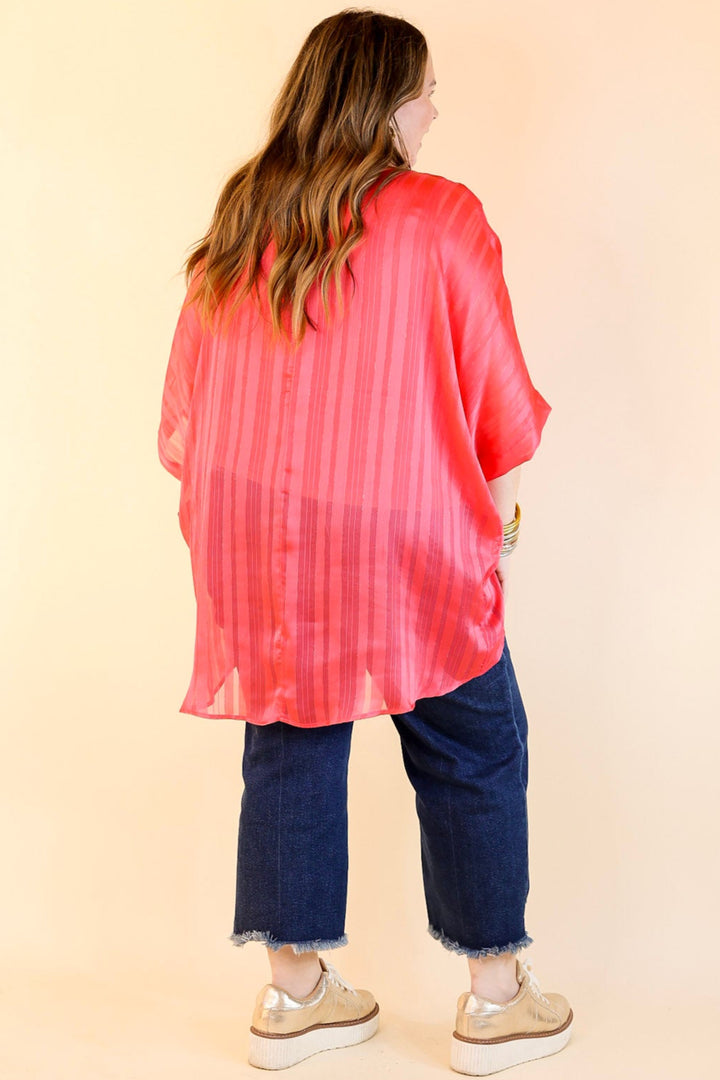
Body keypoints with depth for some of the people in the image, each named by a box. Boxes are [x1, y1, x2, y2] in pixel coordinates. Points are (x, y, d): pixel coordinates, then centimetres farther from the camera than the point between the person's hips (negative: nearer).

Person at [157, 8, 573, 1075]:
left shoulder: (235, 226, 6)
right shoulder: (440, 217, -7)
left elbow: (187, 409, 9)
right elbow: (500, 399, -5)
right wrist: (498, 510, 12)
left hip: (253, 540, 5)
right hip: (404, 541, -4)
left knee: (288, 750, 14)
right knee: (473, 756, 10)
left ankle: (294, 991, 23)